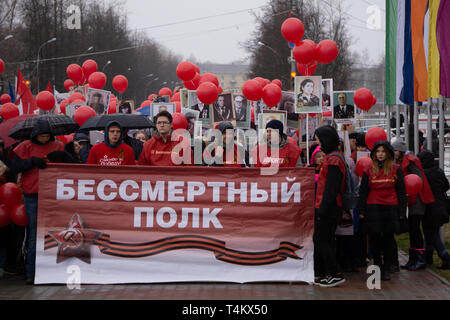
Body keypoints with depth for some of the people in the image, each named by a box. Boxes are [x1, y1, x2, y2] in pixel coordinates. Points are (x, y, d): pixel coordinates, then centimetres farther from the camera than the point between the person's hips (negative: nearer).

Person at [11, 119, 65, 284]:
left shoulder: (58, 146, 11)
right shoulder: (26, 147, 6)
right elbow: (14, 167, -1)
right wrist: (33, 161, -13)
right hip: (33, 197, -1)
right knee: (35, 234, 0)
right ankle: (31, 273, 4)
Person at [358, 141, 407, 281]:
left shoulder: (396, 170, 5)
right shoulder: (369, 170, 7)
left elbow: (401, 192, 6)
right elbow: (363, 192, 9)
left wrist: (401, 212, 1)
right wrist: (361, 211, 3)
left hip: (391, 209, -1)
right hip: (373, 209, 1)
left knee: (388, 238, 1)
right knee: (374, 238, 0)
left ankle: (386, 269, 10)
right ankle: (377, 266, 11)